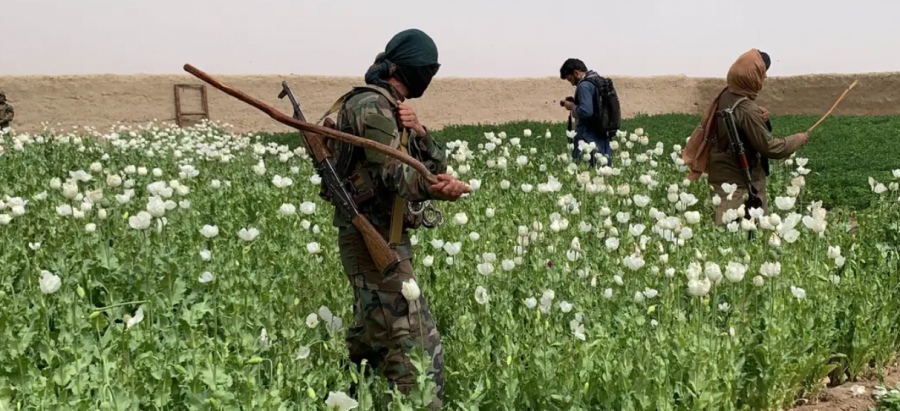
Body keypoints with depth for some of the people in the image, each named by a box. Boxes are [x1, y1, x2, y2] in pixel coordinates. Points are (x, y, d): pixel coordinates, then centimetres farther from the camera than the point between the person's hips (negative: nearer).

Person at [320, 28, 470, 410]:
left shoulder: (389, 106, 15)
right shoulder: (372, 105, -14)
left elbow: (436, 163, 9)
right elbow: (393, 175, -24)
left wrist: (418, 131, -10)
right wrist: (432, 189, -42)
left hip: (373, 239, 10)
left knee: (371, 338, 22)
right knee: (417, 347, -12)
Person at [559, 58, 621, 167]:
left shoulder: (584, 85, -12)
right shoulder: (603, 81, 16)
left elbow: (586, 111, -23)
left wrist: (572, 107, -5)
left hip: (590, 137, -9)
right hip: (605, 134, 9)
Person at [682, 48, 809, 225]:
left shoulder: (726, 96, 0)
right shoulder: (747, 110, -25)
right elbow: (770, 147, -21)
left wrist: (759, 118, -2)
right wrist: (798, 139, -5)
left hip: (722, 176, 9)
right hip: (740, 183, -9)